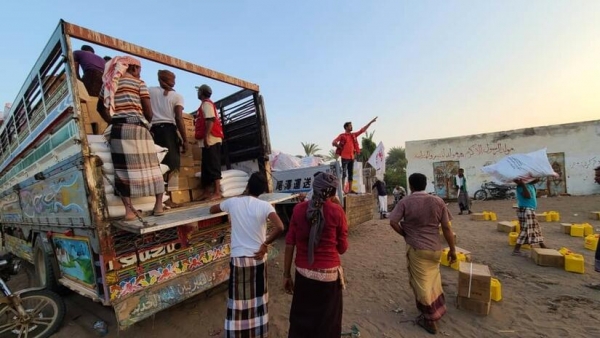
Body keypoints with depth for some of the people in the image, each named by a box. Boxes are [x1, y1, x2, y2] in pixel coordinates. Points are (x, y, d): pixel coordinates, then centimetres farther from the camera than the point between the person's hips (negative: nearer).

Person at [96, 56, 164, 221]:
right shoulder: (138, 83, 3)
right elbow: (148, 111, -3)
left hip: (117, 129, 5)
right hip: (136, 127, -5)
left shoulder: (109, 83, 19)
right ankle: (158, 205, 4)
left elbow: (100, 107, 24)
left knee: (123, 169, 3)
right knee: (150, 166, 2)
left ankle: (129, 209, -2)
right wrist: (146, 122, 14)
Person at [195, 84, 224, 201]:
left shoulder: (206, 104, -4)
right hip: (208, 141, 10)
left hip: (211, 140, -10)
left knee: (213, 166, -11)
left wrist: (206, 136, -24)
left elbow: (210, 120, -18)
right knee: (206, 167, 9)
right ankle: (206, 192, 14)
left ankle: (217, 192, -9)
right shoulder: (205, 105, 25)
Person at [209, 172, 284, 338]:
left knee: (238, 300, 15)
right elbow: (279, 227, -25)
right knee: (258, 299, 18)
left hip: (238, 258, 0)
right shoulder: (265, 206, -11)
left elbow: (212, 209, 14)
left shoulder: (233, 202, -5)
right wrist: (265, 245, -11)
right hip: (258, 258, 0)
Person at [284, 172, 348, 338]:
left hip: (303, 273, 2)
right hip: (328, 274, -2)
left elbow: (290, 244, -3)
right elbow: (342, 248, -3)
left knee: (300, 321, 21)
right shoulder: (337, 211, -11)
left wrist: (286, 274, 6)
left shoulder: (299, 209, -5)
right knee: (327, 324, 19)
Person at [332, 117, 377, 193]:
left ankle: (350, 189, 14)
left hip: (352, 157, 7)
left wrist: (371, 122, 17)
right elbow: (334, 143, -7)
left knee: (351, 174, 8)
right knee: (344, 174, -7)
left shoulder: (353, 135, 15)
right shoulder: (342, 135, -2)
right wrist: (341, 148, -6)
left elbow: (363, 130, 18)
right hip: (345, 157, -6)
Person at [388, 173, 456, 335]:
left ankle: (430, 319, 25)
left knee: (421, 283, 11)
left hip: (416, 248, -4)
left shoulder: (405, 202, -11)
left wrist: (405, 234, -1)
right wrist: (452, 249, 8)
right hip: (435, 247, 4)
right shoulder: (438, 201, -2)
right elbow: (446, 228, -1)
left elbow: (393, 222, -18)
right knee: (433, 279, 26)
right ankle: (439, 308, 44)